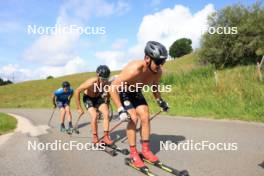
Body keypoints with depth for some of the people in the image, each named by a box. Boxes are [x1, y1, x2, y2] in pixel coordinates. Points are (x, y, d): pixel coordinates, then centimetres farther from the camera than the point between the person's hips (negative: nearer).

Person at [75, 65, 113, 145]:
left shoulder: (107, 84, -26)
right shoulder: (91, 82, -35)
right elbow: (77, 91, -22)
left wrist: (106, 104, 0)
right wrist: (79, 108, -18)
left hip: (99, 98, 3)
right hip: (88, 98, -3)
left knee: (106, 113, -18)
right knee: (94, 116, -22)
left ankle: (106, 137, -8)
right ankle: (95, 138, -3)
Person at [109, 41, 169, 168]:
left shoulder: (158, 71, -21)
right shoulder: (134, 69, -41)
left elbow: (154, 86, 4)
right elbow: (113, 88, -36)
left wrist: (160, 101, 3)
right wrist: (120, 110, -37)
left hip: (136, 92, 6)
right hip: (122, 92, -5)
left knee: (145, 117, -4)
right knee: (133, 118, -17)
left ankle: (145, 150, 12)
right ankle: (133, 154, -3)